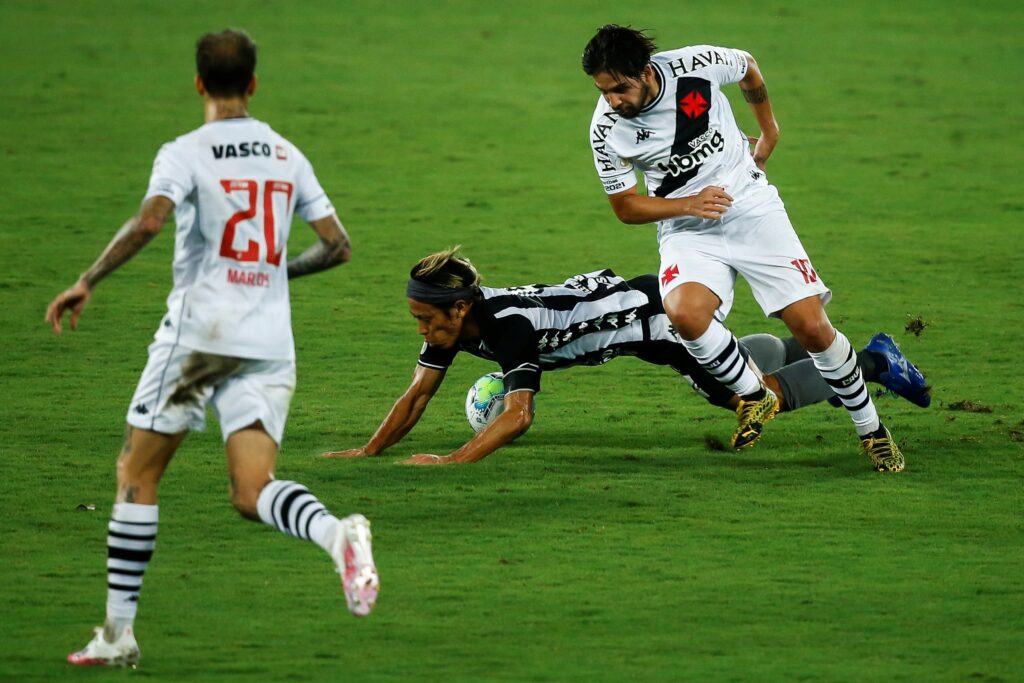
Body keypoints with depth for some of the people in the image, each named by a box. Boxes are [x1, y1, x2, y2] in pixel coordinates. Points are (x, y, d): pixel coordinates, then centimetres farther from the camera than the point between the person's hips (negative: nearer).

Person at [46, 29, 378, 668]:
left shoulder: (186, 153, -4)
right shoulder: (287, 156, 11)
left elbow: (149, 220, -21)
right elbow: (337, 246, 12)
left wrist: (87, 282, -12)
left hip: (199, 333, -4)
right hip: (270, 344, 4)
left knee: (137, 475, 10)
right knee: (253, 492, -3)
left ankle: (119, 632, 9)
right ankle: (337, 534, -36)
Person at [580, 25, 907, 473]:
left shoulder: (697, 65, -17)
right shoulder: (606, 129, -14)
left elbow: (748, 69, 8)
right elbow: (625, 207, -1)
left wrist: (768, 132, 22)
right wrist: (688, 204, -18)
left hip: (753, 209, 0)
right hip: (687, 231, 0)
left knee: (811, 326, -8)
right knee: (686, 312, -31)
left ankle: (871, 430, 14)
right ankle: (754, 397, -5)